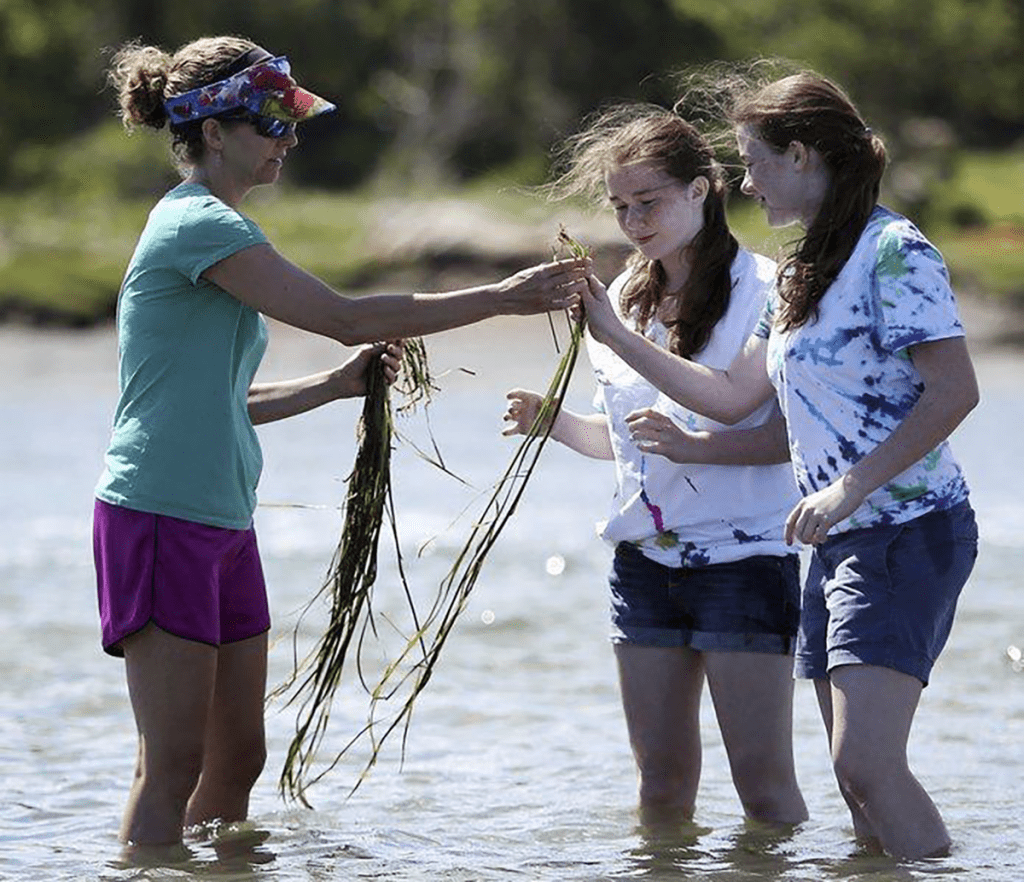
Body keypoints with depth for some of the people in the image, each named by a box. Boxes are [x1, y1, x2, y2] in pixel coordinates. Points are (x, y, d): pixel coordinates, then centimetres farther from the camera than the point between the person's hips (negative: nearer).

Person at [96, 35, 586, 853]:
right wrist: (502, 297, -16)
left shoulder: (210, 227, 18)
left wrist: (338, 383, 11)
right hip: (161, 516, -10)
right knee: (174, 764, -8)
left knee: (237, 758, 10)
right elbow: (345, 315, -20)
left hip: (221, 522, 10)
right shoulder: (200, 225, -13)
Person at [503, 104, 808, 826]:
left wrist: (692, 445, -24)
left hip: (743, 557, -6)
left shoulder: (760, 288, -7)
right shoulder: (624, 300, 14)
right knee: (662, 778, 7)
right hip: (645, 565, 6)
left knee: (762, 776, -6)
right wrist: (554, 423, 3)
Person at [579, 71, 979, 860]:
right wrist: (614, 334, 17)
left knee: (867, 761, -19)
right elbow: (733, 396, 20)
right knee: (856, 775, 5)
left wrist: (850, 487, -21)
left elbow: (955, 391, -18)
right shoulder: (800, 274, 17)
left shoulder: (893, 252, -12)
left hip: (909, 532, -9)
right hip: (841, 541, 9)